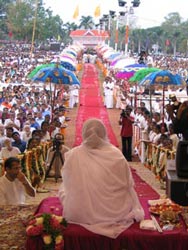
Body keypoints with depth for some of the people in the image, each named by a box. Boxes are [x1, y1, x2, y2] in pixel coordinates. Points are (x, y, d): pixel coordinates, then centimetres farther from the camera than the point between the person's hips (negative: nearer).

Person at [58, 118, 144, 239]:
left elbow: (68, 185, 2)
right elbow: (128, 184, -2)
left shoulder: (72, 155, -12)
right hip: (113, 214, 0)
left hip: (77, 214, 1)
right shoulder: (116, 155, -14)